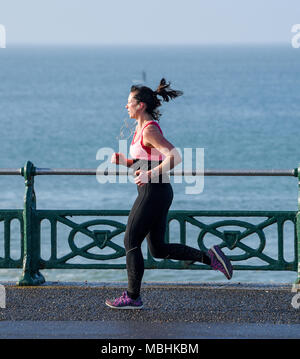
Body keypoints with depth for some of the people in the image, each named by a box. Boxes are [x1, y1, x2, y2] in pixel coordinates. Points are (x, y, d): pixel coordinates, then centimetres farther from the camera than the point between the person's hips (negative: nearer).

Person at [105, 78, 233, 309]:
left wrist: (151, 174, -24)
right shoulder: (143, 128, 14)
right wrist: (124, 161, 8)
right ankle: (209, 257, 9)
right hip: (160, 192, 10)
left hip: (153, 192, -10)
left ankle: (133, 297, 8)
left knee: (131, 242, 0)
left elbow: (174, 157, -26)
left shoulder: (149, 130, -16)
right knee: (158, 249, 13)